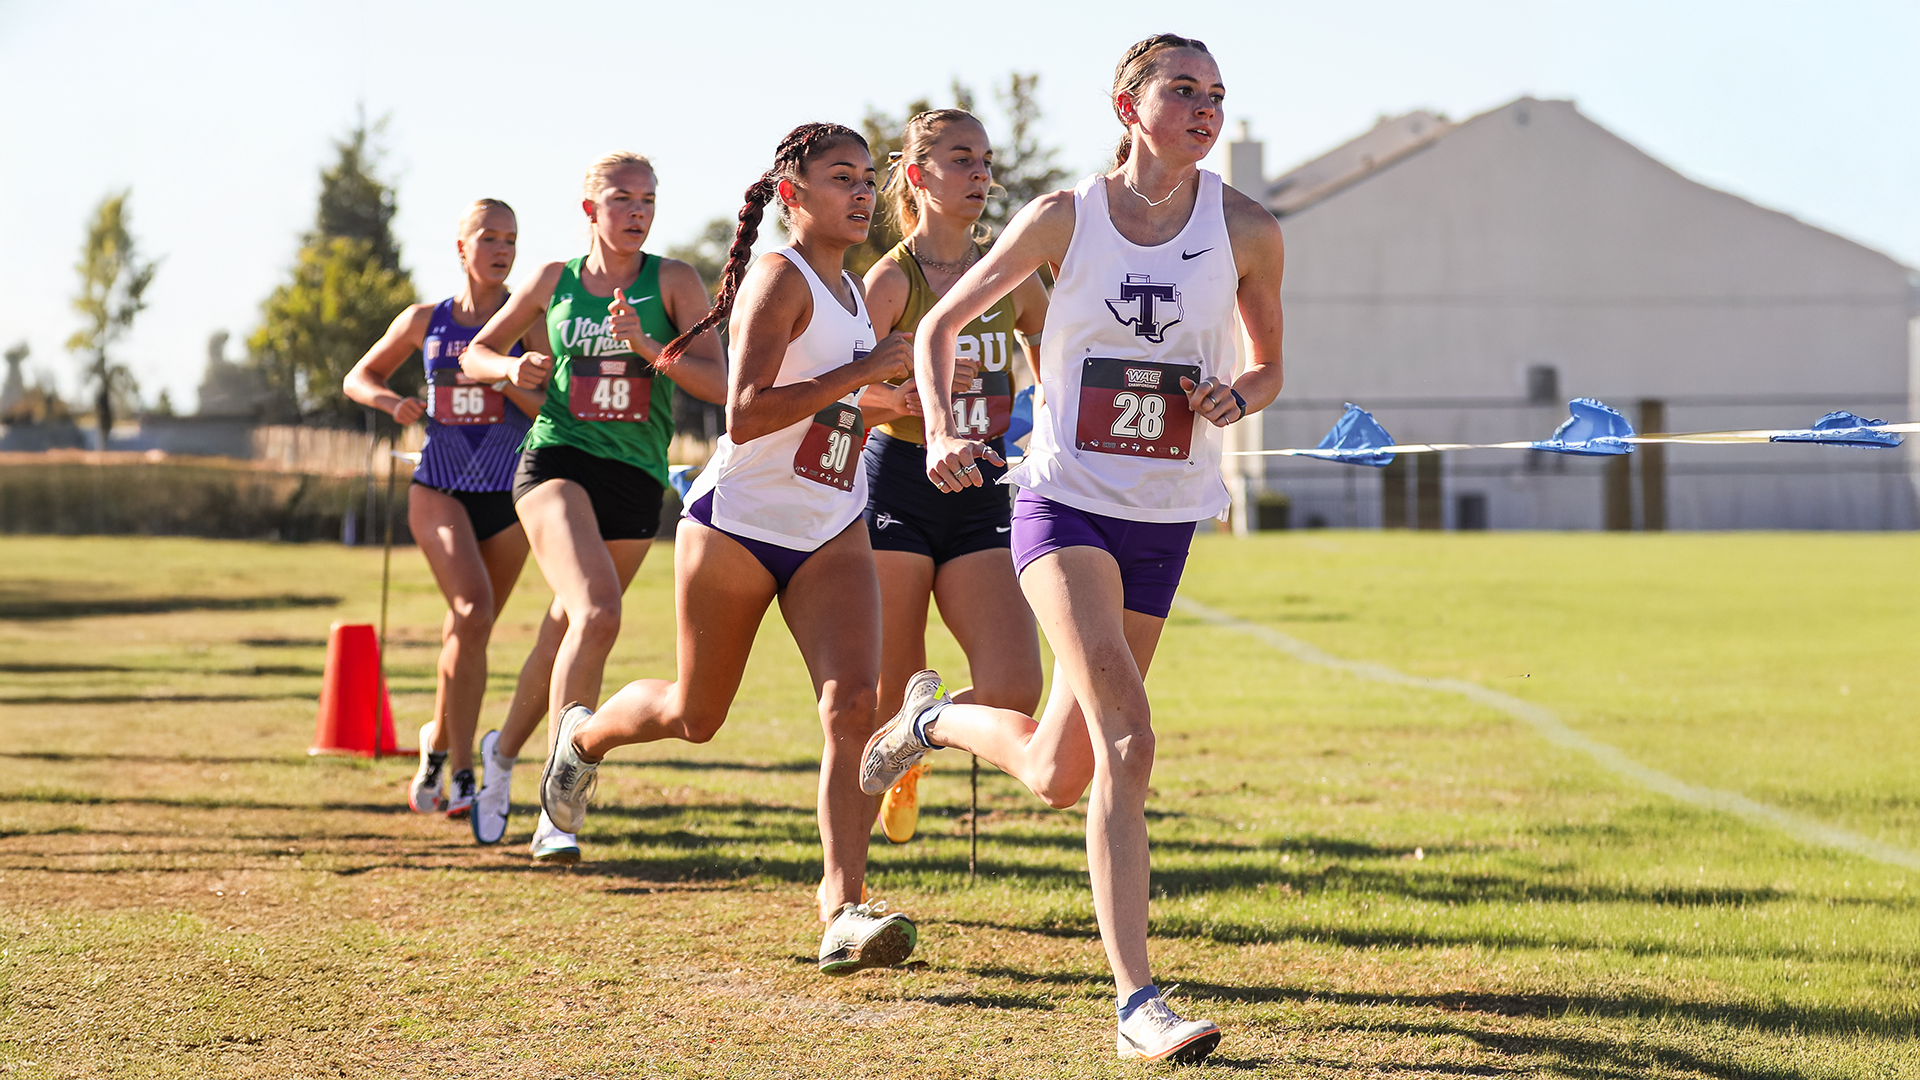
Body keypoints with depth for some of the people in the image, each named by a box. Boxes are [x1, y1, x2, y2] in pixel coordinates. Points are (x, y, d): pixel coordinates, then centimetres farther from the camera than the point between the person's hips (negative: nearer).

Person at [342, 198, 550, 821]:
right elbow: (359, 377, 18)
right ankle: (460, 774, -22)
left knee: (471, 630, 11)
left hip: (507, 495, 1)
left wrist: (500, 374, -22)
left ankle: (438, 741, 38)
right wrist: (391, 401, -4)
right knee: (472, 611, -23)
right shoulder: (425, 322, 6)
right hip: (438, 488, -1)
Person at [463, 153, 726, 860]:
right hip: (557, 459, -2)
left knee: (565, 633, 13)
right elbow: (476, 353, 18)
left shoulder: (672, 282, 3)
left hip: (635, 480, 2)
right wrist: (512, 368, -4)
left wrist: (646, 346, -19)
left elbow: (718, 383, -6)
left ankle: (503, 753, 43)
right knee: (598, 613, -26)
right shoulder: (555, 280, 6)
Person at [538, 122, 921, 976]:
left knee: (853, 700, -17)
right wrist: (868, 369, -24)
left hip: (831, 536, 6)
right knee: (696, 715, 11)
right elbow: (744, 416, -25)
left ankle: (844, 911, -22)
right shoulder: (779, 279, -14)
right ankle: (583, 735, 45)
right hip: (738, 523, -6)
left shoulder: (852, 290, 12)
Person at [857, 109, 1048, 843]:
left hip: (981, 497, 4)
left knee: (1013, 692, -11)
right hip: (899, 490, -4)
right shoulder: (892, 279, -5)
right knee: (891, 696, -2)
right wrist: (910, 396, -28)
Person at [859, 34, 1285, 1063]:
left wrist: (1233, 398, -10)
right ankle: (1137, 1003, -18)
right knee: (1126, 744, -23)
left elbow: (1268, 367, 14)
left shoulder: (1247, 232, -2)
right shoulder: (1065, 217, -6)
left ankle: (933, 719, 45)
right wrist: (940, 432, -11)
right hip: (1064, 501, -4)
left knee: (1059, 775, 12)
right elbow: (939, 326, 6)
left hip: (1164, 518, 4)